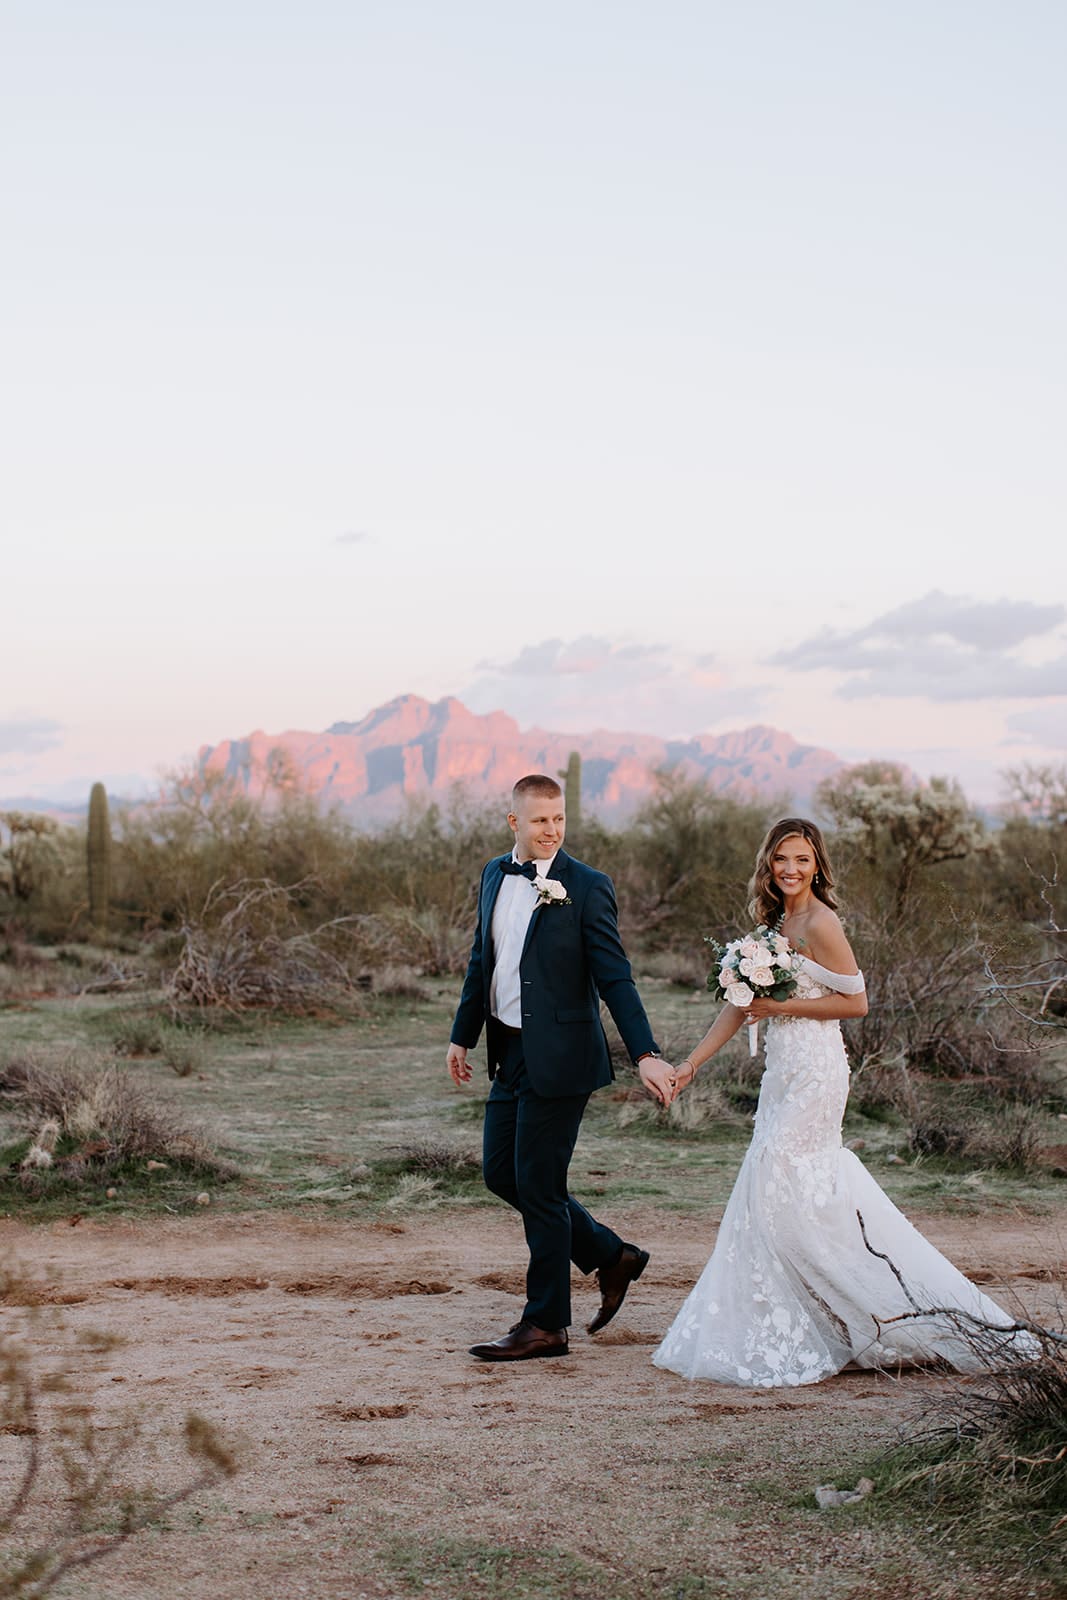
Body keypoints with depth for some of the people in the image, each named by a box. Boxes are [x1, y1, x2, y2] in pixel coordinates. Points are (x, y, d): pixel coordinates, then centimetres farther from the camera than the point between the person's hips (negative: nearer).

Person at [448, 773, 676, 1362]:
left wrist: (646, 1054, -20)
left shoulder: (586, 887, -12)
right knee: (499, 1172, 13)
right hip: (510, 1055, 7)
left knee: (537, 1186, -2)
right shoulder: (495, 875, 8)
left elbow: (614, 977, -14)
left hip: (559, 1057, -7)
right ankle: (610, 1257, 28)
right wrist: (462, 1035, 19)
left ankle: (546, 1325, 12)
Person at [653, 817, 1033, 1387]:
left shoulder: (820, 924, -12)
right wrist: (689, 1064, 10)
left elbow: (856, 1001, -11)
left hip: (814, 1072, -8)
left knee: (781, 1187, -8)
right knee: (814, 1194, 9)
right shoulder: (777, 923, 13)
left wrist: (782, 1005, -14)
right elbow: (742, 1004, 14)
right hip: (785, 1073, 8)